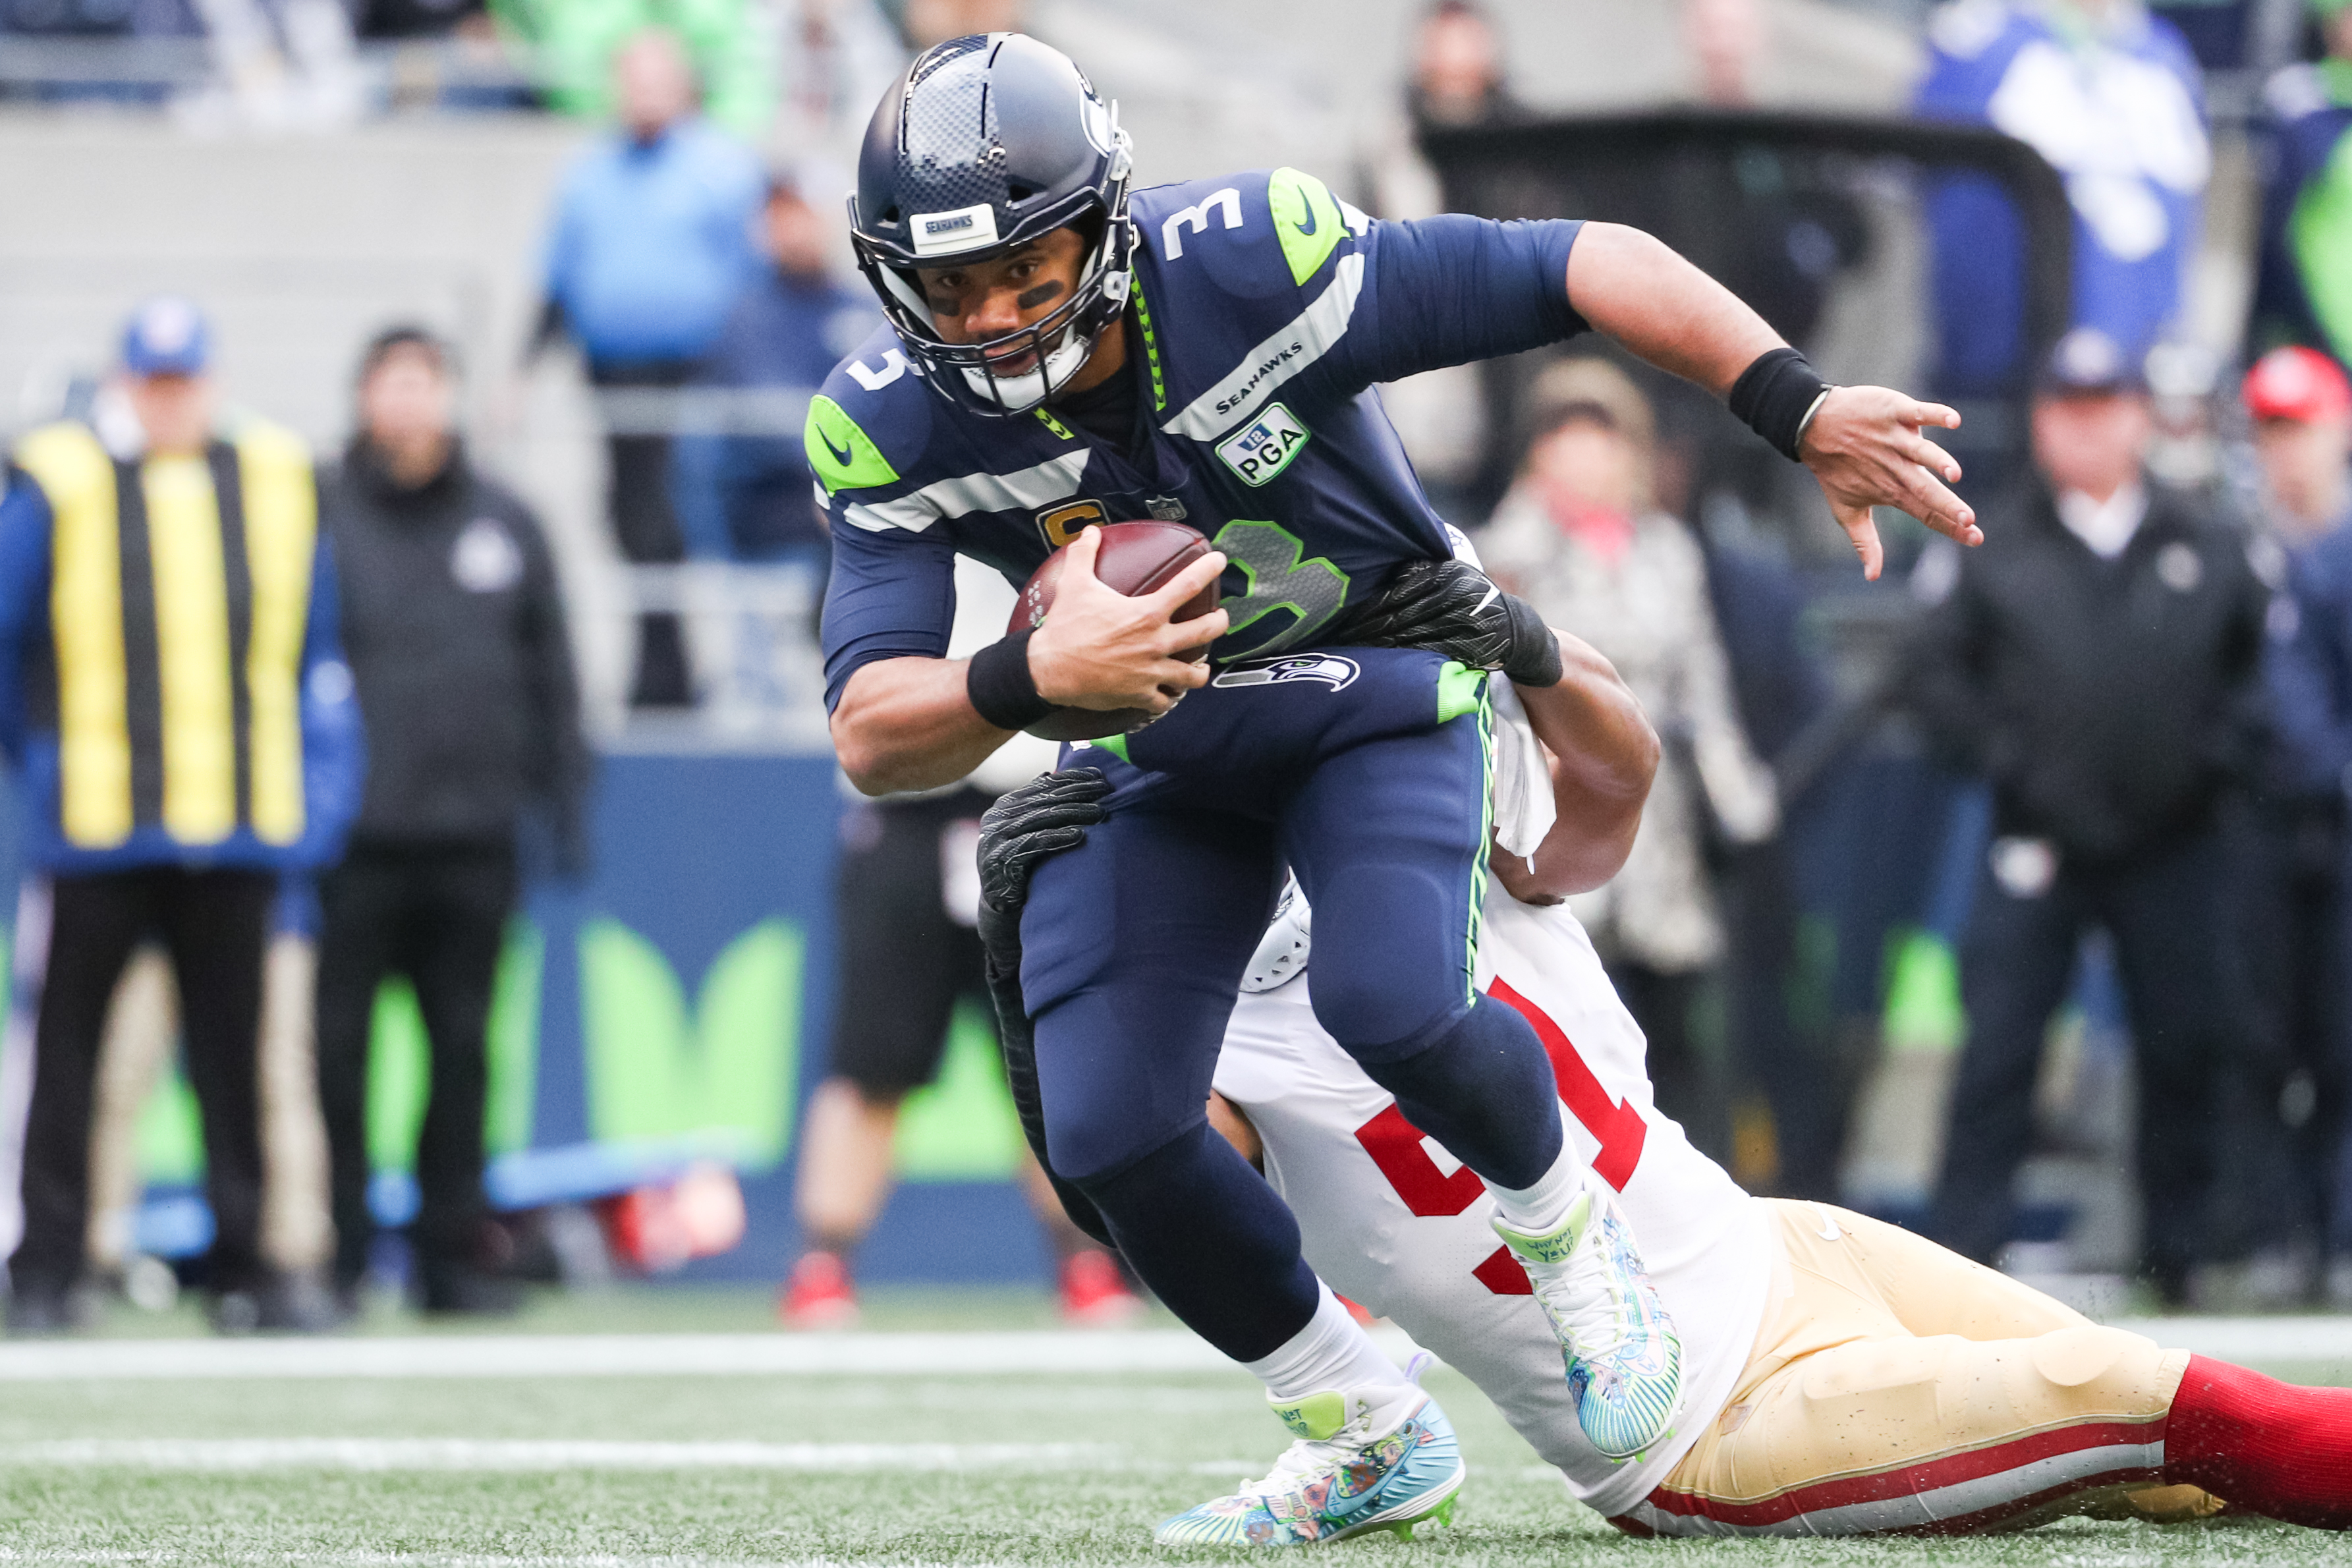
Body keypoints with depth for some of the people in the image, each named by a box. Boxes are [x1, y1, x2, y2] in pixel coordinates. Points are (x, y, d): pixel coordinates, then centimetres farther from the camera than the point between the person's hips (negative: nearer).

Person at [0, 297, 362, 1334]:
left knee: (233, 1054, 7)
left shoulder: (275, 483, 9)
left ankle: (244, 1268, 12)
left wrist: (319, 799, 7)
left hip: (236, 822, 3)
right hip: (94, 820, -2)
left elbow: (314, 659, 13)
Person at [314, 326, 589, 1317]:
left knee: (463, 1052, 6)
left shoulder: (505, 525, 12)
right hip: (354, 841, -3)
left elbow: (550, 674, 16)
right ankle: (335, 1253, 2)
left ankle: (453, 1252, 13)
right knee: (337, 1049, -4)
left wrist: (566, 804, 10)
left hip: (474, 836, 3)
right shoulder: (318, 519, 2)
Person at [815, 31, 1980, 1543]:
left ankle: (1574, 1237, 4)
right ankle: (1376, 1444, 12)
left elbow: (1591, 267, -25)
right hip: (1162, 755, 3)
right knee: (1108, 1131, -10)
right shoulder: (894, 428, -22)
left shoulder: (1250, 266, -31)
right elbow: (873, 735, -27)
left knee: (1394, 1007, -29)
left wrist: (1806, 413, -32)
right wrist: (1032, 677, -49)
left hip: (1379, 693, -3)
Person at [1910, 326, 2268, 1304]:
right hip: (2037, 848, -1)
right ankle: (1960, 1251, -2)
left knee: (2186, 1048, 4)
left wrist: (2220, 752, -1)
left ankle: (2178, 1251, 15)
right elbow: (1942, 674, 5)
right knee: (1999, 1048, -5)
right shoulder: (1999, 552, 3)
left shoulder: (2205, 552, 7)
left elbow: (2257, 663, 13)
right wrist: (2000, 757, -7)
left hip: (2172, 846, 1)